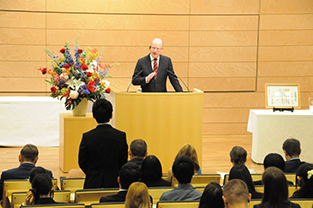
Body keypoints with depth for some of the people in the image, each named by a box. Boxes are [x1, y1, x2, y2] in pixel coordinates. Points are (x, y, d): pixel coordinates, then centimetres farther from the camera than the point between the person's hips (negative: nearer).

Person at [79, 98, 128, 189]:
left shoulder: (87, 137, -10)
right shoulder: (121, 136, -7)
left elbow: (82, 162, -1)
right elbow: (123, 162, 2)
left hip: (93, 183, -1)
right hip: (114, 183, 1)